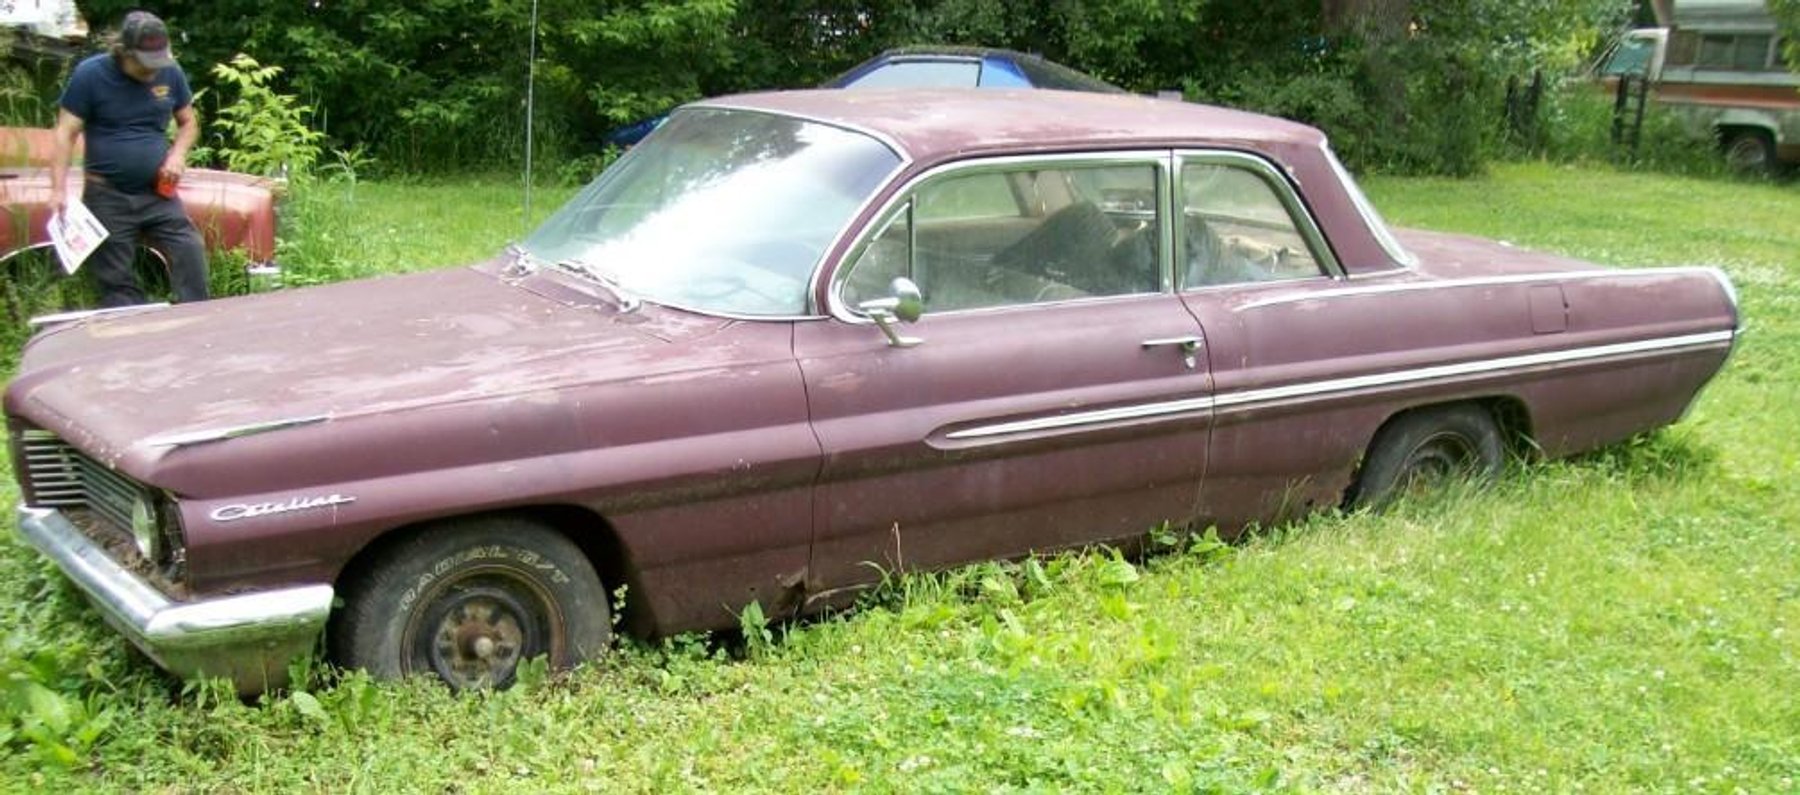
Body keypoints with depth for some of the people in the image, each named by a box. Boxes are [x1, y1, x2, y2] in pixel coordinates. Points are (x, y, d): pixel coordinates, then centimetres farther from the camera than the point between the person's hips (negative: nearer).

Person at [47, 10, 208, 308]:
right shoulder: (90, 74, -7)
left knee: (190, 251, -10)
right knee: (116, 280, 2)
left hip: (158, 194, 3)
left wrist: (178, 155, -6)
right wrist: (59, 189, -18)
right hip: (107, 197, -2)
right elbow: (65, 132, -8)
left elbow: (188, 122, 16)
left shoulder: (170, 72, 3)